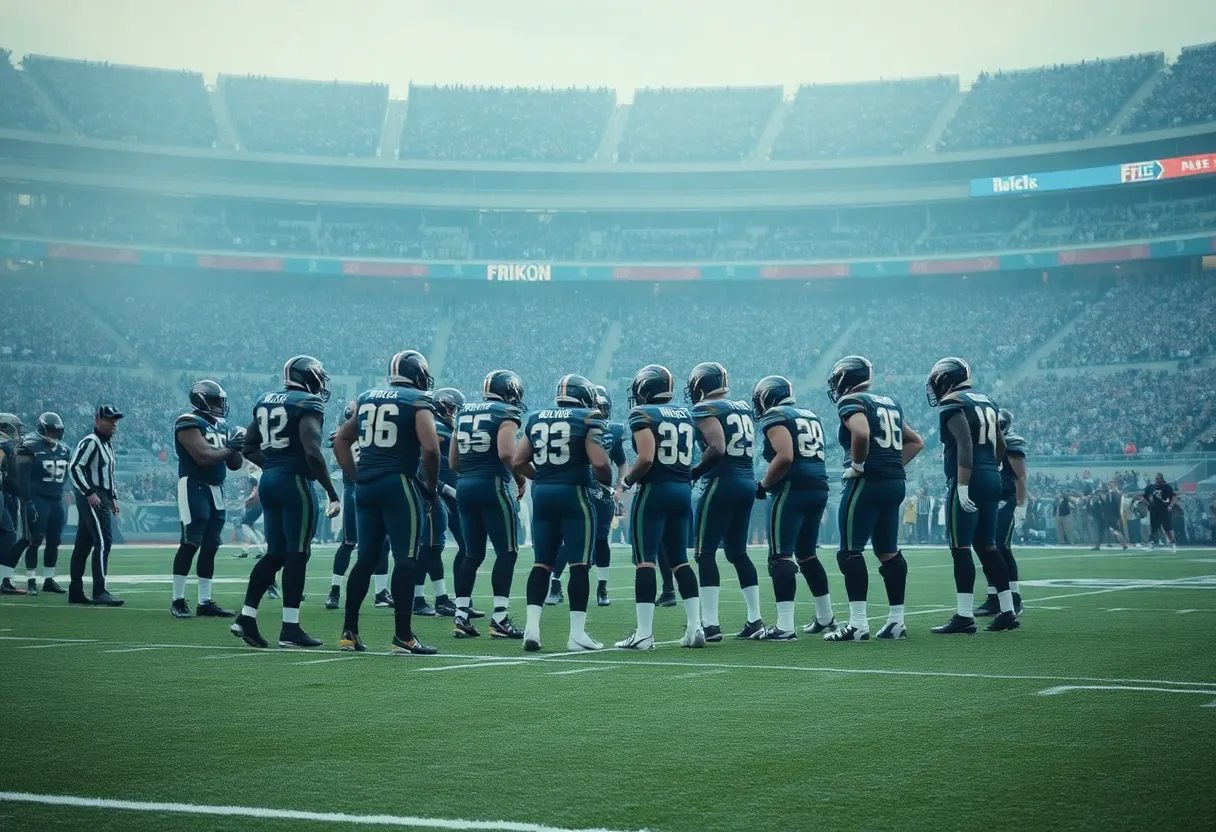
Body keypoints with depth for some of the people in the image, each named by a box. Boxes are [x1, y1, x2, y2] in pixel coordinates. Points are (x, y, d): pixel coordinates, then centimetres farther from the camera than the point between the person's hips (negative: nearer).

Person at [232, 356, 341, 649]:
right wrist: (332, 493, -17)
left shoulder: (266, 402, 14)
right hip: (294, 482, -8)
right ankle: (290, 629, -1)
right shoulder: (307, 405, -10)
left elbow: (248, 447, 15)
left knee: (275, 553, 14)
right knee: (297, 553, -2)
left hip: (268, 481, 8)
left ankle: (246, 618, 9)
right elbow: (312, 452, -19)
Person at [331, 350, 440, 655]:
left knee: (366, 557, 12)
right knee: (406, 559, -3)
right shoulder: (418, 402, -3)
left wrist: (357, 477, 17)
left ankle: (349, 632, 13)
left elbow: (341, 442, 19)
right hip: (399, 484, -6)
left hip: (366, 485, 6)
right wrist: (431, 487, -2)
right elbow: (430, 449, -14)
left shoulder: (366, 398, 16)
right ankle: (402, 636, -5)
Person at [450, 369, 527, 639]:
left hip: (465, 485, 7)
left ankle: (461, 616, 9)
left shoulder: (465, 412, 15)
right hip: (493, 485, -7)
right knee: (507, 552, 0)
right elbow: (506, 453, -19)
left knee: (473, 553, 13)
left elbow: (452, 461, 16)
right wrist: (521, 479, -5)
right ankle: (499, 619, -3)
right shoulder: (507, 413, -5)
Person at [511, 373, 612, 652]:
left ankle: (532, 627, -1)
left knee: (542, 562, 10)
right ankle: (577, 634, -1)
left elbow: (517, 462, 11)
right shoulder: (588, 419, -3)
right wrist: (607, 479, 6)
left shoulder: (536, 418, 12)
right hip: (573, 493, -5)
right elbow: (599, 462, -14)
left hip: (542, 494, 5)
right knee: (580, 563, 1)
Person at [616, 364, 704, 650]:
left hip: (655, 490, -7)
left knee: (645, 560, -4)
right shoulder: (685, 415, 14)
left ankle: (644, 634, -6)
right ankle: (695, 628, 9)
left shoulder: (642, 414, -7)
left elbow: (646, 458, -18)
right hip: (683, 490, 7)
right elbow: (688, 458, 12)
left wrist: (628, 480, -4)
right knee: (679, 560, 13)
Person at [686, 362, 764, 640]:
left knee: (705, 553, -3)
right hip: (748, 482, 8)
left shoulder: (705, 409, -8)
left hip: (723, 483, -8)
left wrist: (695, 472, -7)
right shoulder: (743, 408, 16)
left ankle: (710, 625, -8)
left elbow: (717, 448, -19)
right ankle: (755, 619, 16)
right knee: (737, 552, 17)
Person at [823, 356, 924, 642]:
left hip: (869, 482, -8)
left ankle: (858, 624, -10)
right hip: (896, 483, 9)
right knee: (888, 552, 13)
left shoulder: (852, 402, -7)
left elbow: (861, 433, -27)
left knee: (850, 551, -5)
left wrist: (857, 465, -14)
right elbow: (916, 442, 25)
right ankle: (896, 621, 14)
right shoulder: (890, 404, 19)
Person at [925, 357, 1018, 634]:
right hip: (992, 479, 8)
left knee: (961, 547, -5)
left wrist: (962, 486, -23)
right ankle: (1008, 611, 14)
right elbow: (1001, 447, 23)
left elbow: (965, 444, -20)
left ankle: (965, 616, -8)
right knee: (986, 546, 14)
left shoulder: (953, 405, -8)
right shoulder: (987, 402, 18)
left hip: (970, 481, -8)